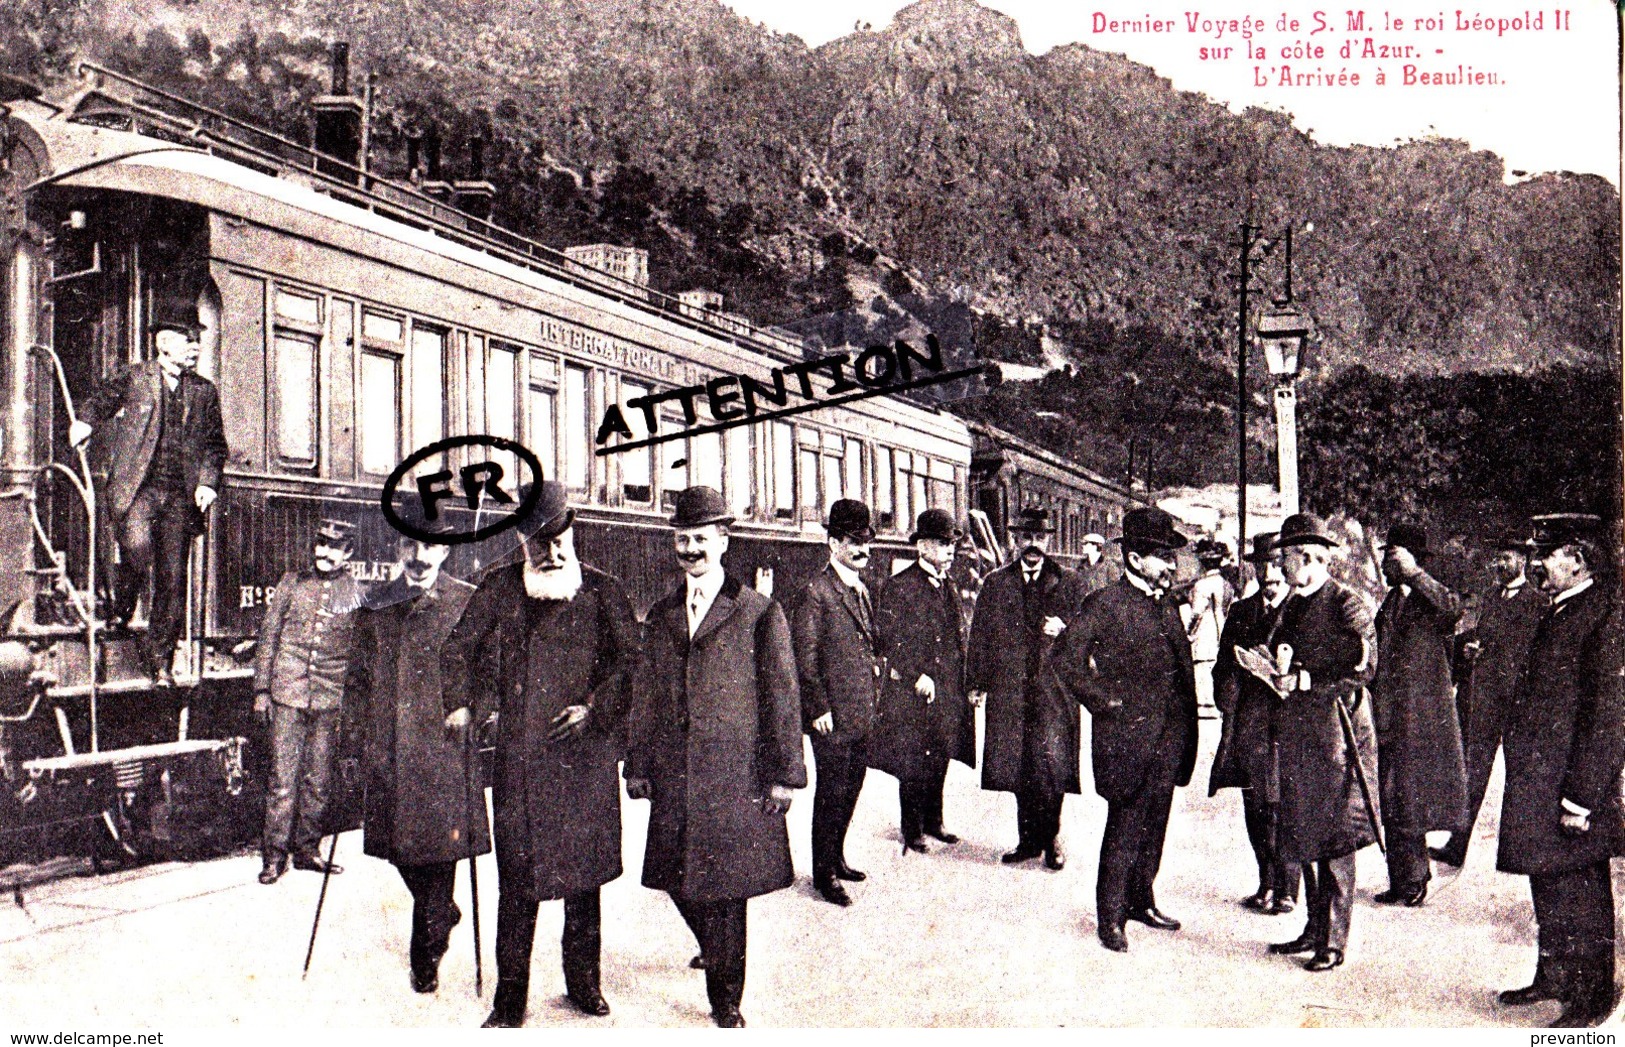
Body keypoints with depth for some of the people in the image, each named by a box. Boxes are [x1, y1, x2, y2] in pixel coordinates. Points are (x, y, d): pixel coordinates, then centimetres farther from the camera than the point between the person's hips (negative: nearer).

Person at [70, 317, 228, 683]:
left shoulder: (204, 391, 16)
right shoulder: (134, 378, 10)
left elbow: (215, 443, 16)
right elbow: (101, 400, 8)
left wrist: (208, 481, 2)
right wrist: (85, 422, -13)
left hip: (180, 494, 3)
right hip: (135, 487, -3)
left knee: (172, 577, 1)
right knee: (138, 550, -25)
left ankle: (160, 658, 11)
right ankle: (119, 614, 6)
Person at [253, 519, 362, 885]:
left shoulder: (357, 594, 4)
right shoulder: (292, 583, 5)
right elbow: (268, 636, 8)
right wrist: (262, 689, 4)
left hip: (331, 700, 1)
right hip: (288, 695, -1)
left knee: (318, 781, 8)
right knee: (283, 779, -1)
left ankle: (306, 849, 21)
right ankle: (275, 854, 9)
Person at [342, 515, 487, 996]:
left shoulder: (469, 604, -1)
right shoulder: (375, 605, 9)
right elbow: (358, 679, 13)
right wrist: (354, 739, 8)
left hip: (444, 748, -3)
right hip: (386, 751, 4)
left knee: (439, 845, -1)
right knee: (396, 844, 10)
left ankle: (426, 954, 17)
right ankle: (440, 914, 38)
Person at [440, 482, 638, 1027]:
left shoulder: (603, 590, 6)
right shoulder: (499, 586, 9)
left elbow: (629, 658, 2)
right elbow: (459, 647, 12)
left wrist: (595, 709, -9)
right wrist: (461, 705, -2)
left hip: (584, 751, 0)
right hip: (518, 752, 0)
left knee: (584, 869, 8)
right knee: (516, 878, 1)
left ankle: (584, 981, 24)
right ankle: (510, 1000, 12)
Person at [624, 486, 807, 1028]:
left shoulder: (759, 613, -2)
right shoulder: (661, 615, 12)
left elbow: (782, 696, -3)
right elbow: (646, 696, 14)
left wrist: (784, 772, -6)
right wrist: (638, 764, 11)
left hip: (735, 775, -4)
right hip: (675, 775, 5)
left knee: (725, 884, 1)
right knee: (678, 878, 11)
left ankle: (725, 1000, 17)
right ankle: (718, 948, 42)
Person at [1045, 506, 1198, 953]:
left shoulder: (1168, 606, 13)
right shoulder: (1106, 603, -10)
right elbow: (1064, 660, -15)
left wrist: (1186, 733, 13)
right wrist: (1104, 701, -12)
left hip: (1169, 740, 7)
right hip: (1127, 738, -7)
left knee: (1154, 826, 15)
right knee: (1124, 828, -1)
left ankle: (1141, 899, 30)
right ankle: (1110, 916, 10)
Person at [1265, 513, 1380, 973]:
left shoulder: (1346, 603, -11)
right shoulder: (1293, 605, 14)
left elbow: (1363, 668, -17)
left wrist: (1302, 682, -17)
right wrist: (1276, 671, 2)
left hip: (1336, 730, -8)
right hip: (1297, 732, 8)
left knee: (1335, 836, -2)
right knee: (1304, 833, 13)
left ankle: (1334, 941, 7)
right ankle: (1315, 929, 25)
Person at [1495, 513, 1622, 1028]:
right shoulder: (1557, 611, 13)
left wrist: (1582, 793, -21)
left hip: (1571, 782, -9)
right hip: (1536, 782, 9)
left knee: (1579, 890, 3)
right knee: (1547, 881, 19)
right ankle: (1553, 977, 33)